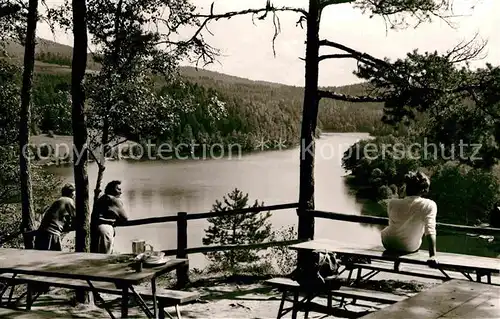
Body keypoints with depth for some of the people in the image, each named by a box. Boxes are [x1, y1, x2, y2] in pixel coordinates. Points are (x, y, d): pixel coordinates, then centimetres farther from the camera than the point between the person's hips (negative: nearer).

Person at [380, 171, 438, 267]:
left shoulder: (392, 203, -21)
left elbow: (392, 223, -2)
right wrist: (432, 256, -34)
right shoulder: (429, 205, -26)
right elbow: (430, 231, -33)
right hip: (411, 248, 0)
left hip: (389, 244, 0)